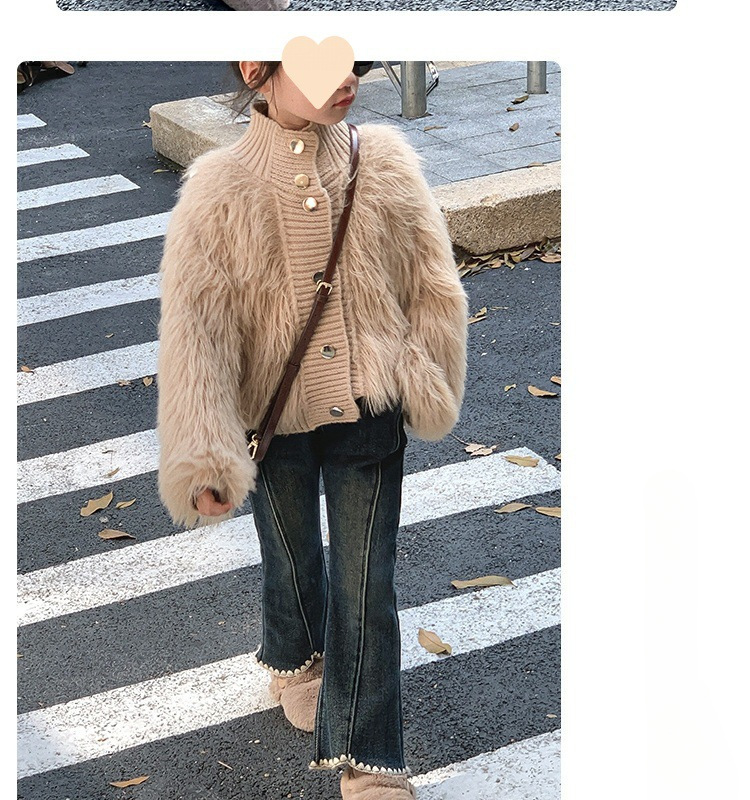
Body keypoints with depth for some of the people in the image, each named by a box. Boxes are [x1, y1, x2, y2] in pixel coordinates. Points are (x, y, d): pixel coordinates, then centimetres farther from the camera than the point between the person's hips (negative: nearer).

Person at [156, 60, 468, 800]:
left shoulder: (385, 165, -10)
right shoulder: (220, 191, -16)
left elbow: (433, 287, 0)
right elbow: (194, 330, -18)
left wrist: (426, 390, 0)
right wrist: (204, 459, -24)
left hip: (368, 414, 0)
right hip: (274, 420, 0)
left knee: (367, 584, 3)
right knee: (292, 561, 23)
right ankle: (295, 660, 55)